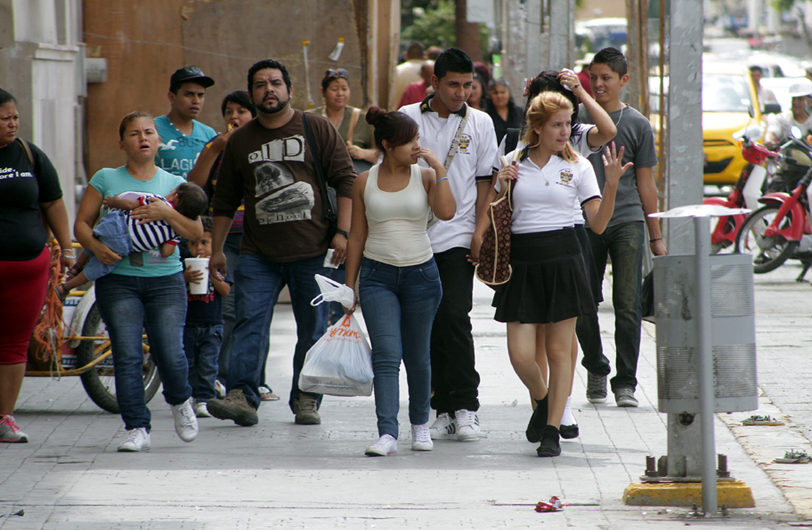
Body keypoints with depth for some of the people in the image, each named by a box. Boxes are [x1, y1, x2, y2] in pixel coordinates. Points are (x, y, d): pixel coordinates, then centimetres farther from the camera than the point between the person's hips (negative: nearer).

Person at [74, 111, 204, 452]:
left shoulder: (173, 183, 10)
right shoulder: (106, 180, 8)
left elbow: (196, 232, 2)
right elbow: (81, 224, 7)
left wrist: (167, 213, -16)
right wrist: (96, 246, -14)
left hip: (165, 280, 0)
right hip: (118, 280, 0)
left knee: (170, 355, -9)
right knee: (127, 356, -9)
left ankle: (179, 402, 22)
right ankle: (137, 429, -5)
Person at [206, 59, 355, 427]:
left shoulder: (317, 129, 4)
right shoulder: (240, 141, 12)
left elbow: (346, 180, 2)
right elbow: (225, 201, 18)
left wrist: (343, 231, -7)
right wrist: (216, 249, 15)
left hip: (312, 251, -2)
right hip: (258, 254, 2)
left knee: (313, 330, 2)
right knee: (248, 324, -11)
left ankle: (306, 399, 10)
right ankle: (241, 396, -16)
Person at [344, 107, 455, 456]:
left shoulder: (425, 176, 1)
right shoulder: (365, 182, 3)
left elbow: (446, 212, -18)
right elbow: (357, 237, 8)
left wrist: (438, 167, -15)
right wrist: (349, 285, 7)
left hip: (421, 274, 1)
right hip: (377, 274, -1)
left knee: (417, 357, 10)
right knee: (386, 355, -13)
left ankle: (420, 424, 30)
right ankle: (387, 434, -18)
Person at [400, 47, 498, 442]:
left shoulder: (480, 123, 6)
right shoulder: (407, 118, 5)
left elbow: (484, 182, 8)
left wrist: (481, 234, 0)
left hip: (458, 237, -1)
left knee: (454, 317, -13)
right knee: (429, 325, 2)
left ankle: (465, 407, -7)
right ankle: (444, 409, 8)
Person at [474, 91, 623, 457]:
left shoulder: (577, 167, 3)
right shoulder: (513, 163, 7)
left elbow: (598, 224, -2)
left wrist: (611, 185, -14)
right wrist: (501, 187, -2)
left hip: (562, 259, -1)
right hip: (521, 260, 1)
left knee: (559, 350, -1)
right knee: (521, 354, -5)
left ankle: (552, 430, 9)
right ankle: (542, 400, 27)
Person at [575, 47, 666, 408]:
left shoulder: (637, 125, 8)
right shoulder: (576, 117, 7)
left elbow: (645, 183, 11)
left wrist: (656, 237, 9)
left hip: (627, 220, -1)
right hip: (584, 222, 1)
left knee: (627, 306, -7)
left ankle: (625, 383, -2)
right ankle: (596, 369, 24)